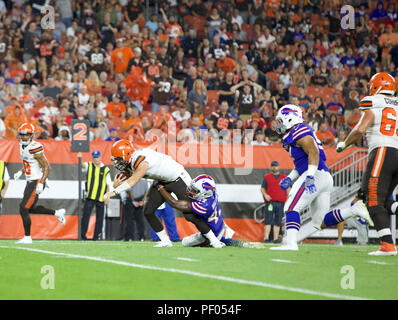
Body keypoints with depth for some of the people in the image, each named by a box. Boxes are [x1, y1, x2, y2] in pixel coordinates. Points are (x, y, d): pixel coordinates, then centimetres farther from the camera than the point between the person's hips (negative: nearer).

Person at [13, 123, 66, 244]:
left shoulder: (35, 149, -20)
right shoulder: (23, 146, 8)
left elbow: (47, 167, -18)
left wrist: (41, 183, -25)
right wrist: (20, 172, 8)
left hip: (36, 182, -10)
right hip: (30, 181, 10)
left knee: (23, 209, -9)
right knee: (31, 208, 20)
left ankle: (27, 237, -1)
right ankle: (57, 213, 32)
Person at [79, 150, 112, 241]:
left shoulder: (105, 169, 5)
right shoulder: (89, 166, 8)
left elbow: (109, 184, 5)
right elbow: (82, 165, -13)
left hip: (101, 198, 0)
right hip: (90, 196, 0)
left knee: (99, 217, 2)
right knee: (86, 215, -6)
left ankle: (97, 236, 10)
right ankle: (83, 235, -3)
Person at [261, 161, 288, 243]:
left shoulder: (284, 177, 14)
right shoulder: (267, 177, 11)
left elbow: (288, 189, 14)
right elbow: (262, 188, 11)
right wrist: (265, 194, -10)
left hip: (280, 203, 2)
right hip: (270, 202, -2)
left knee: (278, 222, 0)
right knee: (268, 221, -10)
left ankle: (275, 239, 1)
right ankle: (266, 238, -15)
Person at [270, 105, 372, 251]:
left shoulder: (300, 131, -8)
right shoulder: (293, 136, 24)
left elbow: (313, 152, -21)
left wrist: (310, 176, -30)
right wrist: (289, 178, 20)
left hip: (316, 175, -10)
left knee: (291, 208, -13)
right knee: (320, 222, 8)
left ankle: (291, 243, -23)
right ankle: (355, 210, 0)